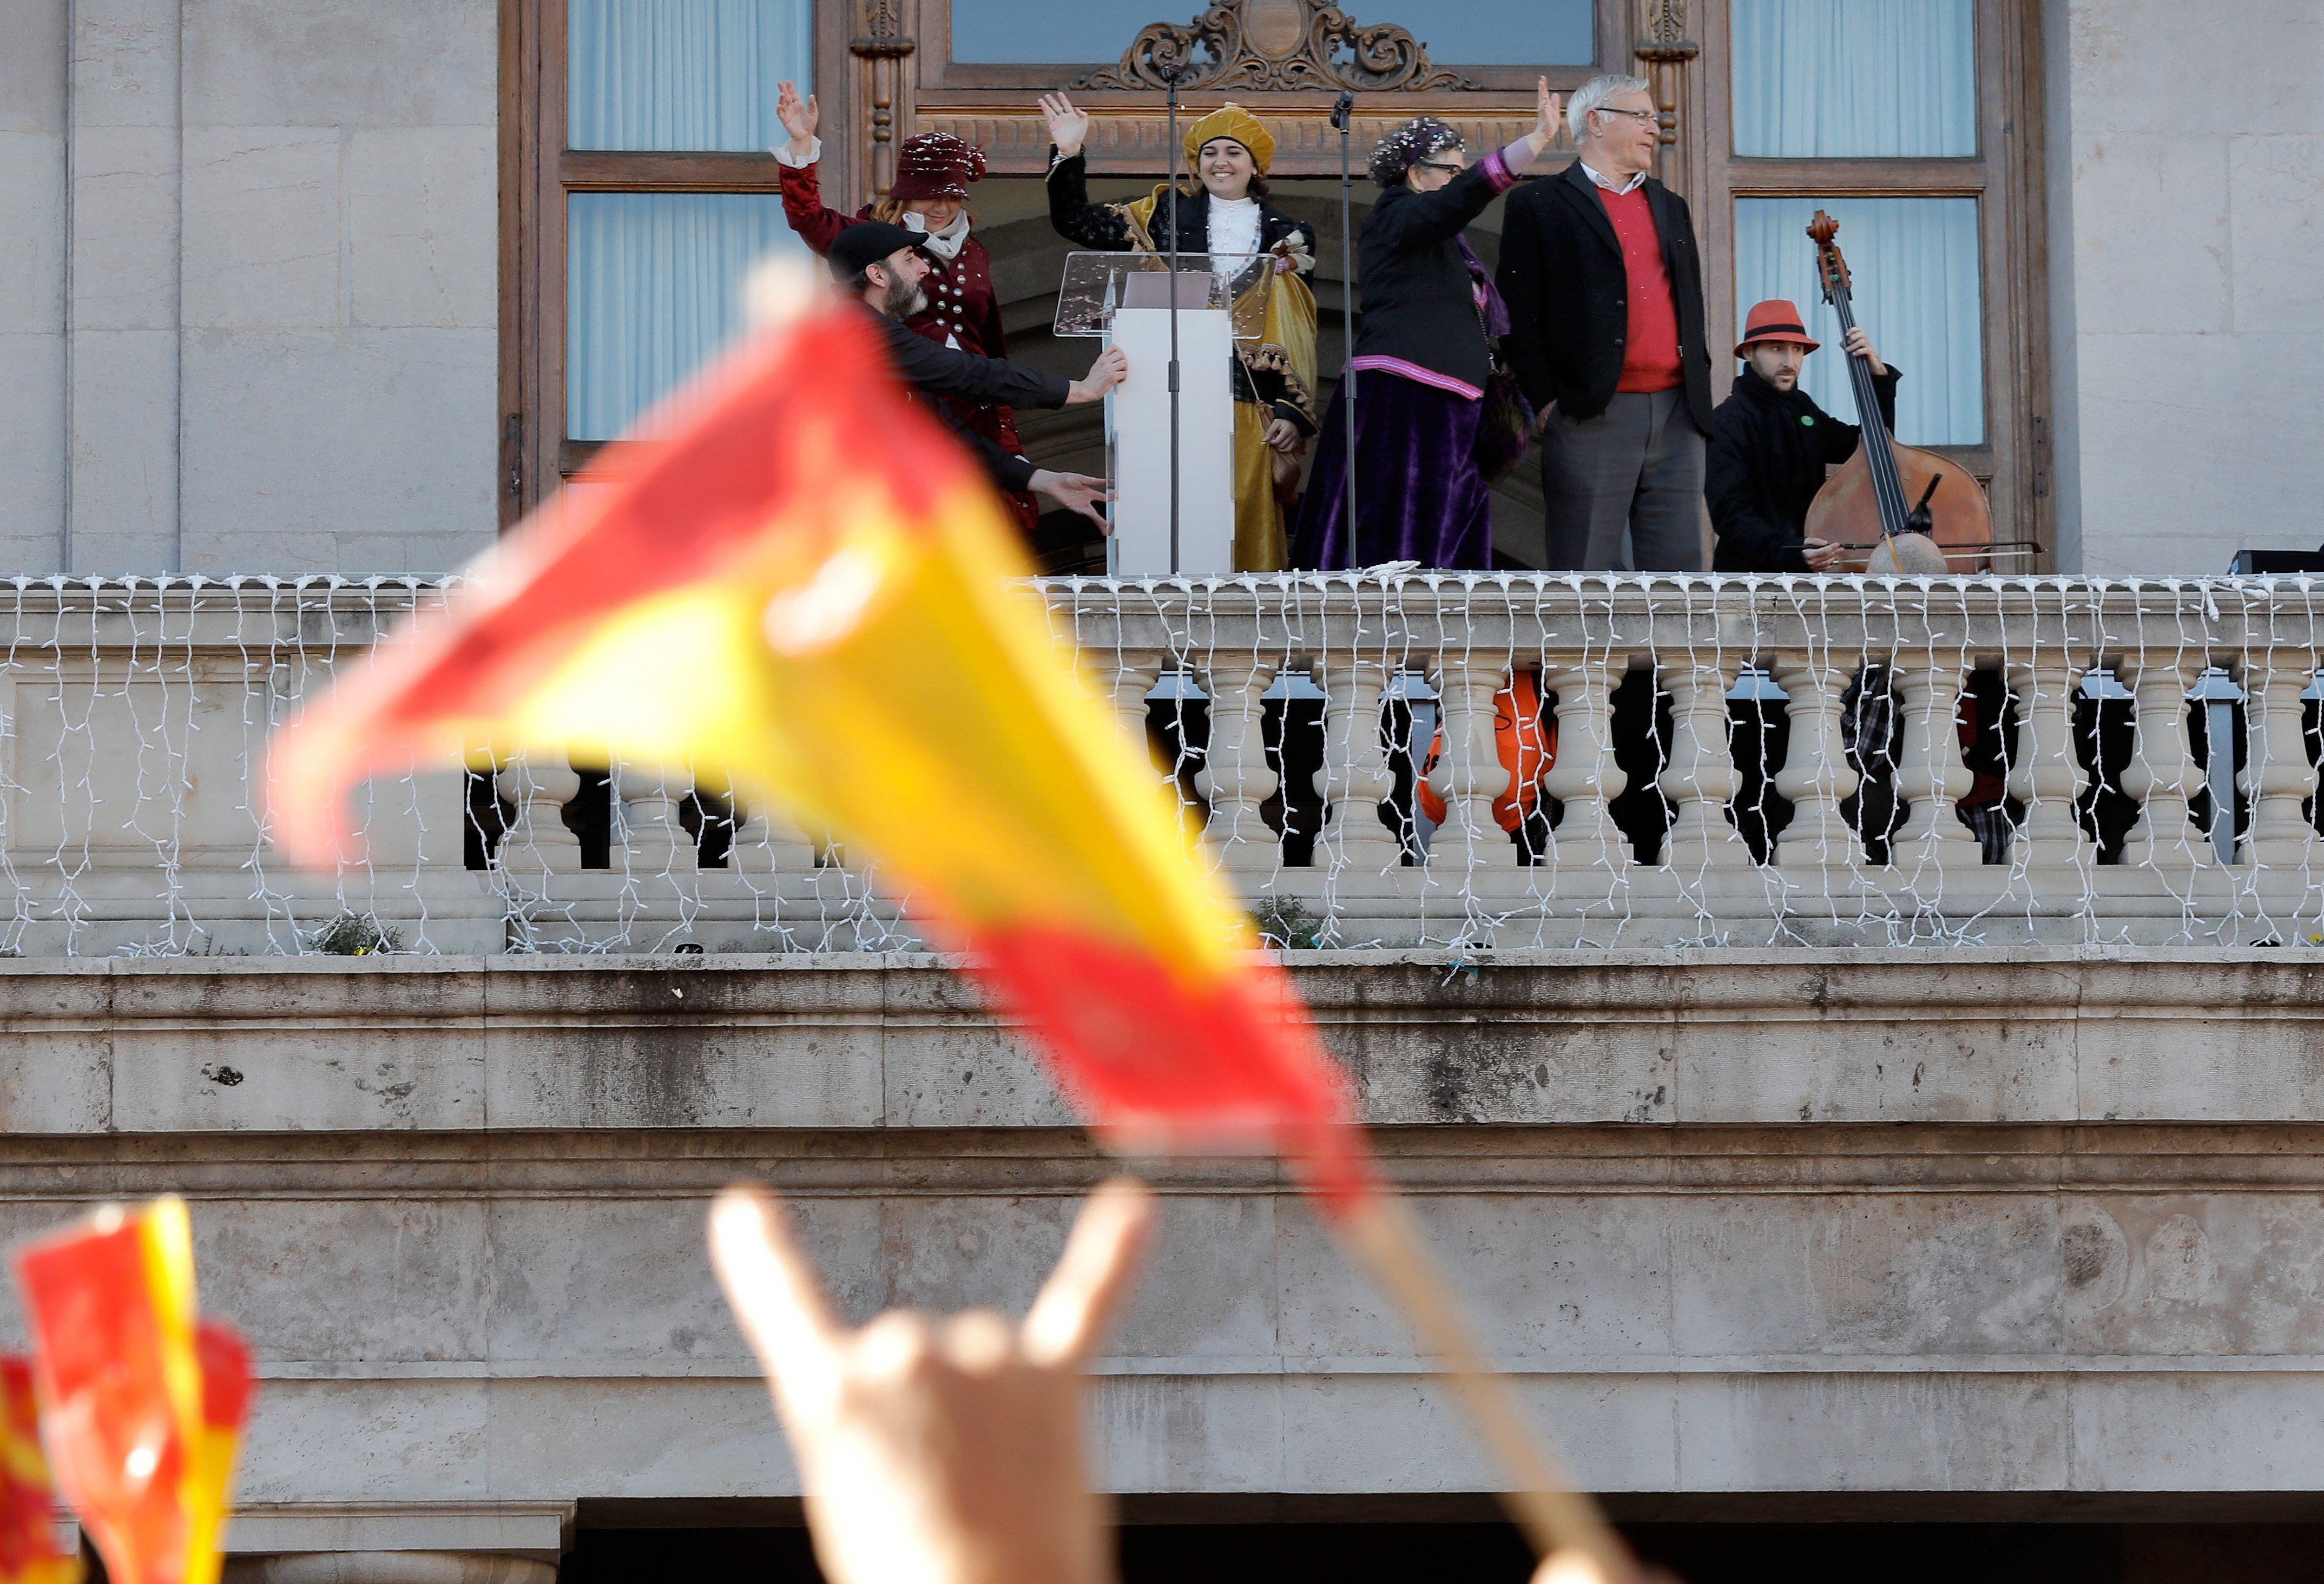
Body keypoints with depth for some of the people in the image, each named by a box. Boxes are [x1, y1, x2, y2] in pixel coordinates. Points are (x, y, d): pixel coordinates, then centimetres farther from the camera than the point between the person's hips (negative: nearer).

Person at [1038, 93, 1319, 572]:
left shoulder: (1287, 239, 12)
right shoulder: (1167, 217, 12)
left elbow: (1301, 336, 9)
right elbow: (1077, 223, 11)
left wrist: (1294, 413, 0)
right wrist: (1068, 153, -1)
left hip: (1250, 412, 0)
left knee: (1248, 530, -4)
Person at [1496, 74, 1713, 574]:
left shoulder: (1671, 208, 22)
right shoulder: (1539, 206, 3)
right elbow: (1520, 316, -3)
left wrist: (1697, 392, 12)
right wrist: (1547, 402, -10)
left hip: (1677, 418, 5)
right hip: (1593, 419, -5)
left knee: (1678, 569, 1)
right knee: (1584, 577, -5)